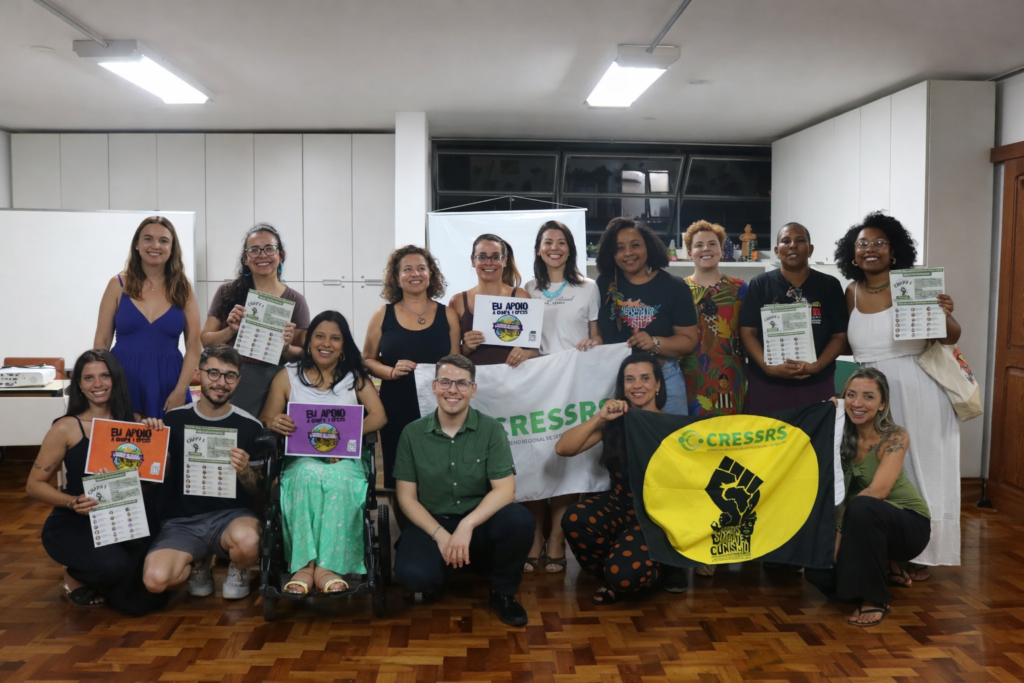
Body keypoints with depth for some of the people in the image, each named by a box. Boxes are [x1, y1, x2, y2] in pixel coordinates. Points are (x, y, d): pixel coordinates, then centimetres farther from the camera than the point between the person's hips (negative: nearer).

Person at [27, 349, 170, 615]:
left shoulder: (134, 422, 2)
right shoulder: (67, 428, -7)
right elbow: (34, 484, -4)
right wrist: (73, 501, -21)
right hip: (72, 524, -3)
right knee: (114, 565, -33)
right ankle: (74, 576, 5)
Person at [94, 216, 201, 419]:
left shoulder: (183, 288, 3)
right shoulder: (118, 285, 2)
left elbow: (193, 346, 1)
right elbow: (102, 342, 3)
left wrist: (180, 390, -8)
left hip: (167, 384, 1)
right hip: (123, 383, -1)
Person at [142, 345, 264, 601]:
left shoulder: (250, 426, -1)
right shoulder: (175, 419, 2)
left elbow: (259, 491, 5)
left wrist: (244, 471, -17)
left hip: (231, 514, -1)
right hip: (183, 521, 2)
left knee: (247, 539, -37)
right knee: (155, 579, -26)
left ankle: (238, 570, 4)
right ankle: (199, 563, 12)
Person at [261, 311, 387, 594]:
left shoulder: (356, 377, 15)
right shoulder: (288, 377, 16)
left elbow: (378, 416, 1)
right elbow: (265, 421, 10)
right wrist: (275, 423, -16)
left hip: (346, 461, 0)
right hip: (300, 461, 0)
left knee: (338, 477, -37)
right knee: (311, 473, -37)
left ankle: (327, 566, -36)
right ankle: (304, 566, -37)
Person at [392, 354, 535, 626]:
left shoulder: (491, 429, -3)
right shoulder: (412, 433, 0)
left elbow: (505, 489, -10)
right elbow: (407, 496, 0)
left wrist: (467, 525, -24)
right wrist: (440, 535, -15)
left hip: (480, 523, 1)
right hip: (431, 523, 0)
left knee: (519, 519, -32)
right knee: (413, 575, -32)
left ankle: (503, 593, -2)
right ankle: (436, 578, 9)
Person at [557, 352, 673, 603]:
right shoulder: (615, 422, 1)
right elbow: (563, 448, -7)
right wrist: (599, 418, -15)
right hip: (621, 504, 3)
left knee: (623, 574, -29)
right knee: (574, 519, -30)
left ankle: (663, 567, 9)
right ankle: (613, 579, 0)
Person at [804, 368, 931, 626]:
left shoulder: (895, 437, -18)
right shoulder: (841, 435, -6)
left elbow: (878, 491, -30)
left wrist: (839, 526, -30)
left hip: (908, 523, -5)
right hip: (864, 523, 5)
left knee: (861, 507, -37)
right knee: (819, 572, -18)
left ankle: (877, 598, -18)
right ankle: (886, 568, 13)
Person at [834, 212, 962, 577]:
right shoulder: (852, 292, 5)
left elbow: (950, 338, -6)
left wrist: (945, 316, -26)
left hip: (916, 393, -4)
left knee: (918, 468, 6)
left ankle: (919, 553, 19)